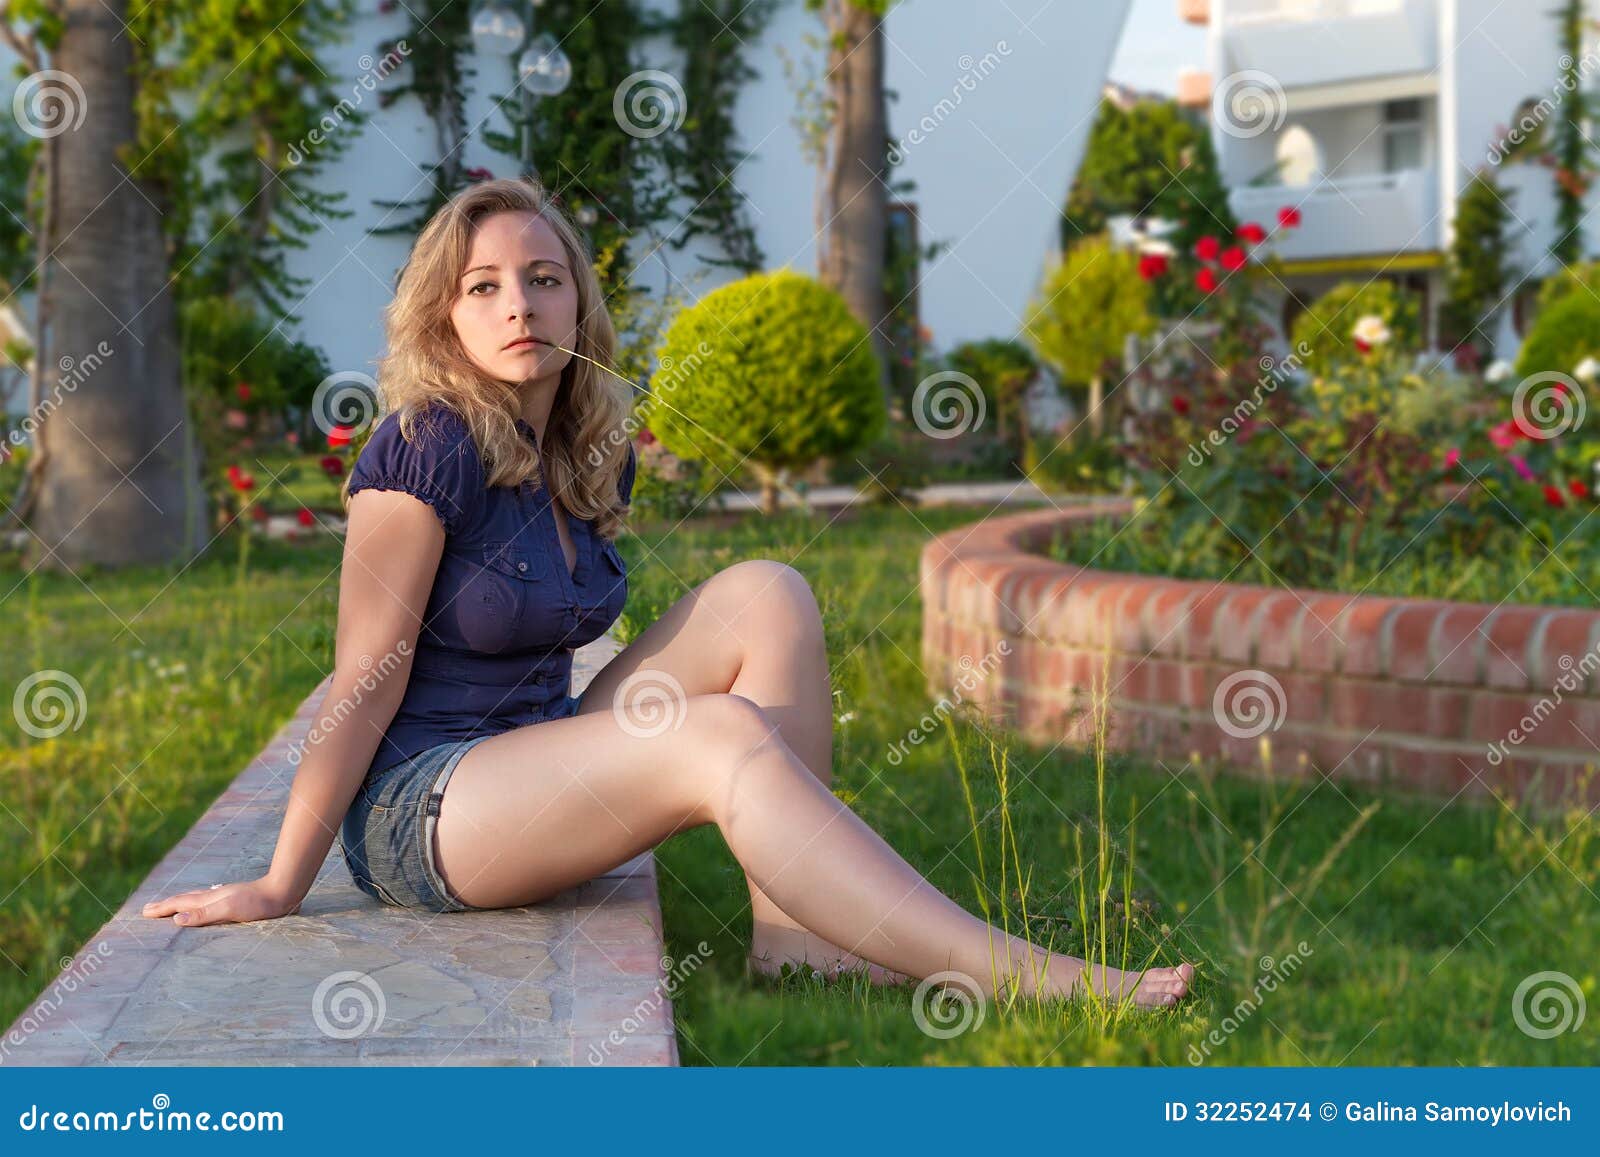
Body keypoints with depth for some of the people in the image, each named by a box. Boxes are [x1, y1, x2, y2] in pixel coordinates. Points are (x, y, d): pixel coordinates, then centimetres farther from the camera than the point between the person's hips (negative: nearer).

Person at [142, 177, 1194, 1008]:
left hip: (539, 771, 8)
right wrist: (280, 886, -14)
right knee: (725, 737, -30)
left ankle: (794, 932, -18)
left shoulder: (597, 457, 8)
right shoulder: (428, 449, -15)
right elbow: (367, 681, -15)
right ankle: (1013, 975, -34)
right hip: (418, 817, -8)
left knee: (766, 596, -7)